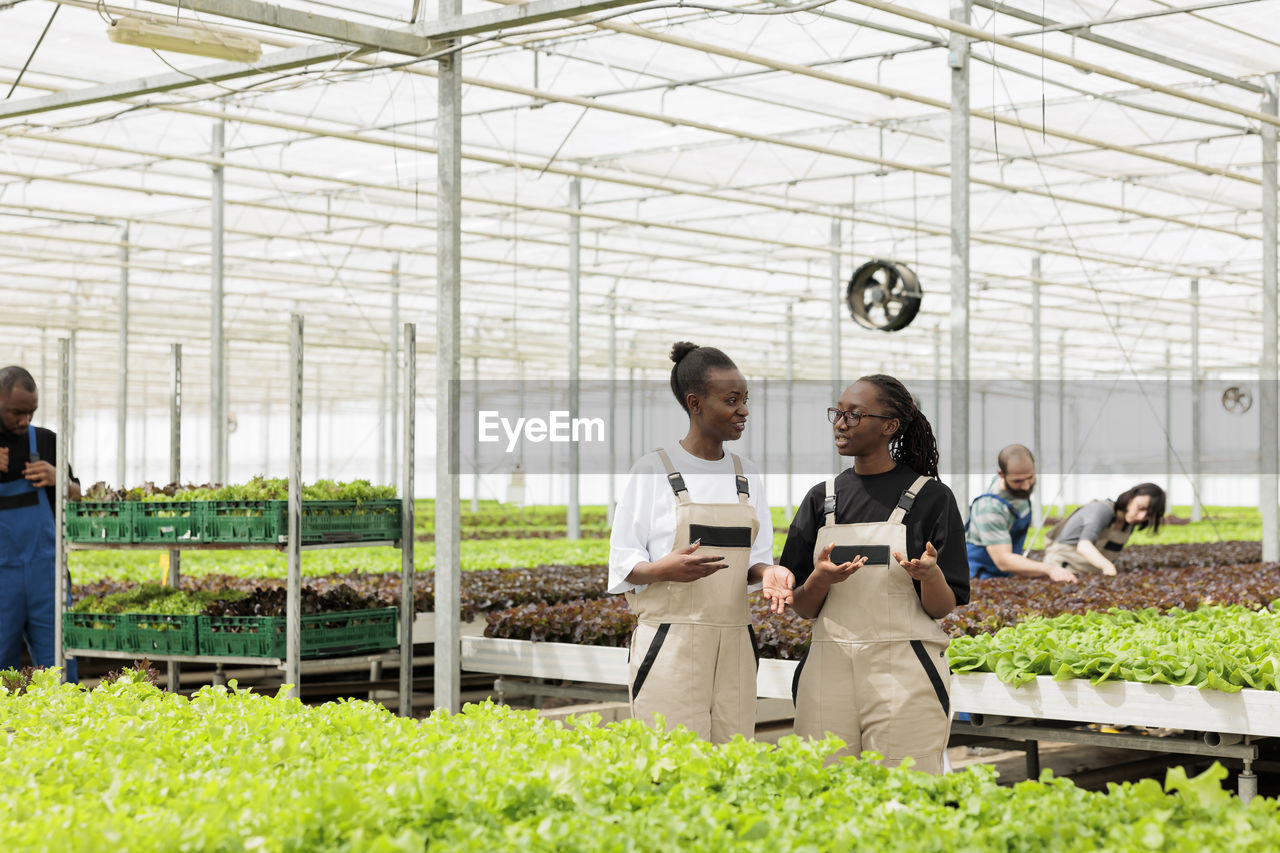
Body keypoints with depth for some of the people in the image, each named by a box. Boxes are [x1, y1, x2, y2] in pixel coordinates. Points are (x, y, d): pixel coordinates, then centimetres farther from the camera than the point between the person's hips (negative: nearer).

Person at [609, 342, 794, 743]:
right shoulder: (653, 470, -3)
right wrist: (663, 570, -22)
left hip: (733, 646, 5)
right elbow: (623, 566, -1)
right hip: (671, 645, -5)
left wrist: (768, 572, -6)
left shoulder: (746, 475, 12)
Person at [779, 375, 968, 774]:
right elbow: (802, 608, 9)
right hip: (829, 671, 3)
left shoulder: (930, 496, 0)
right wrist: (820, 580, -12)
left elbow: (942, 608, 0)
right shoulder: (822, 498, 11)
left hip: (903, 676, -3)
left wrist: (929, 574, -22)